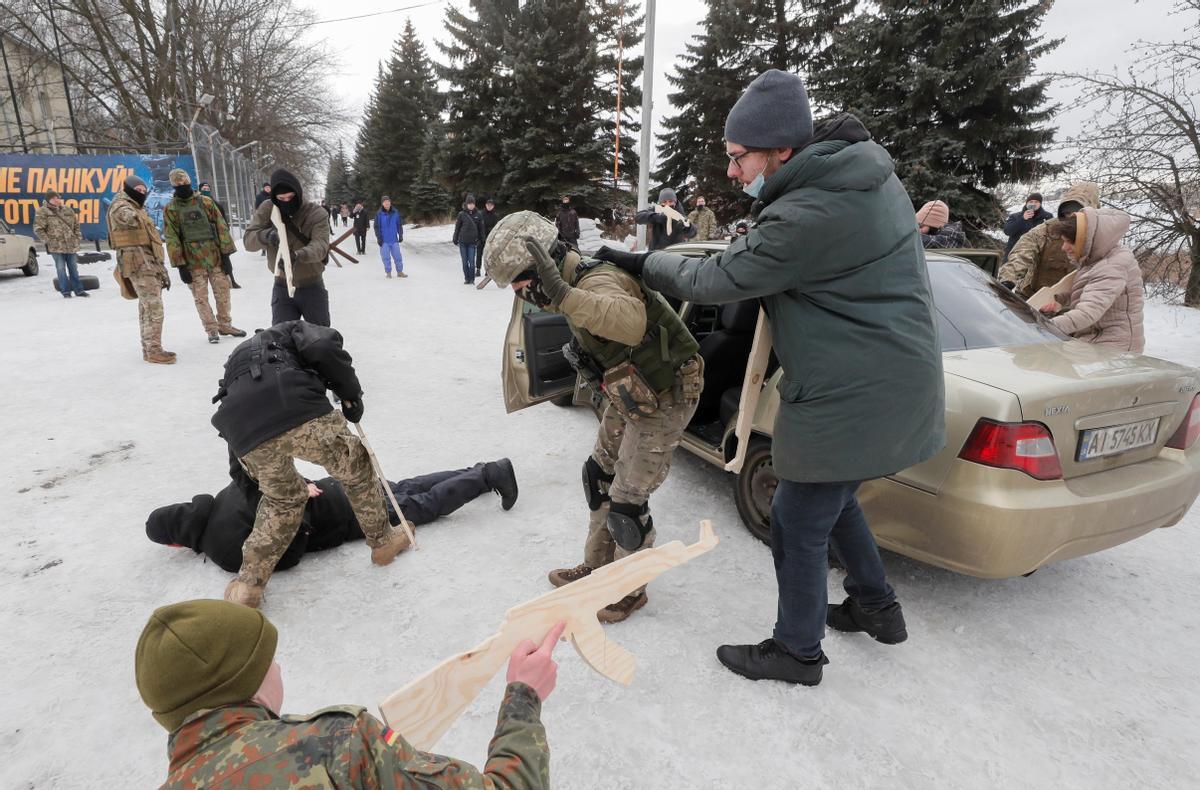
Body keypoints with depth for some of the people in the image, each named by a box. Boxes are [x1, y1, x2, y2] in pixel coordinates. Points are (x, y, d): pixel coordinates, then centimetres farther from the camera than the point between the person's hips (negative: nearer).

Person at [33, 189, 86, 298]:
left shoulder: (68, 209, 10)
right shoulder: (43, 212, -2)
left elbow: (76, 225, 17)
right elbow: (38, 229, -3)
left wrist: (78, 238, 8)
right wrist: (47, 241, -8)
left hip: (71, 245, 3)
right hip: (56, 246, -3)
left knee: (73, 268, 10)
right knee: (61, 268, -1)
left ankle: (78, 289, 15)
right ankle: (65, 291, 3)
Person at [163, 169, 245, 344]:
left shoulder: (205, 202, 5)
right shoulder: (170, 209, 1)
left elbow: (221, 227, 4)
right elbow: (171, 239, -1)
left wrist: (226, 253, -2)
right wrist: (180, 265, -7)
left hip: (215, 256, 2)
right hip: (193, 262, -1)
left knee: (223, 293, 9)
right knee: (201, 298, 3)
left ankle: (225, 324, 25)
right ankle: (211, 329, 15)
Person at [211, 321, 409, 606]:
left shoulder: (236, 360, 44)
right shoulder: (294, 331, 30)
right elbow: (325, 347, -1)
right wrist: (350, 393, 11)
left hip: (245, 435, 5)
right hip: (298, 412, -5)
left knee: (284, 499, 30)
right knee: (355, 465, 21)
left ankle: (248, 584, 27)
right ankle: (383, 541, 35)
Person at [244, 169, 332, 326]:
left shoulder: (316, 213, -13)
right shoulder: (266, 211, -6)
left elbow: (320, 246, -26)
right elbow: (248, 240, -11)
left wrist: (298, 255, -47)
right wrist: (266, 235, -34)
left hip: (312, 287, -2)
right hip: (282, 287, 2)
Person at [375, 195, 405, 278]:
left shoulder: (396, 212, 2)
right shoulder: (379, 214, -3)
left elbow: (399, 224, 8)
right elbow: (376, 227, 0)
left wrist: (400, 235, 4)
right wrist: (378, 237, -5)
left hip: (394, 239, 2)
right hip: (384, 240, -1)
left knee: (397, 256, 5)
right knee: (386, 257, 2)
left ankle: (400, 272, 17)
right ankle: (388, 273, 12)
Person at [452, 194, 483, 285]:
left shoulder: (478, 214, 2)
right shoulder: (461, 214, 0)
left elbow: (481, 227, 9)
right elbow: (457, 227, 5)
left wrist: (481, 238, 7)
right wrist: (455, 239, 4)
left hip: (472, 241, -1)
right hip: (462, 241, 1)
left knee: (472, 261, -5)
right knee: (465, 261, 6)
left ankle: (472, 279, 6)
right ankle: (466, 279, 16)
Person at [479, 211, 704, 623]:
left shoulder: (598, 282, -30)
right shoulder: (578, 283, 1)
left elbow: (632, 322, -53)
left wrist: (564, 296, -62)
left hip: (664, 398, -10)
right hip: (629, 393, 10)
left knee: (627, 500, -3)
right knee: (600, 475, 18)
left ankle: (631, 590, 21)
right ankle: (596, 567, 37)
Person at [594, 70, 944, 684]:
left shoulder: (809, 214, -26)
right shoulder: (866, 174, 6)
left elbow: (718, 280, -17)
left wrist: (643, 262, -3)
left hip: (852, 397, -10)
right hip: (890, 376, 10)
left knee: (798, 523, 5)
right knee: (830, 500, 25)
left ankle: (797, 651, 25)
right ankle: (877, 607, 43)